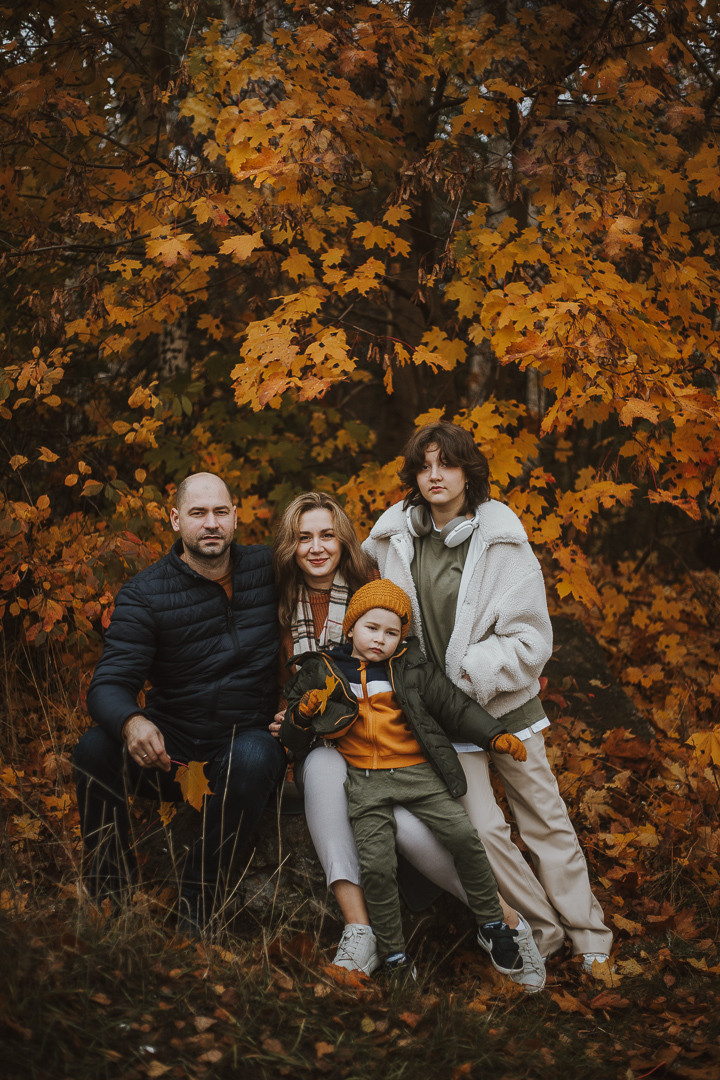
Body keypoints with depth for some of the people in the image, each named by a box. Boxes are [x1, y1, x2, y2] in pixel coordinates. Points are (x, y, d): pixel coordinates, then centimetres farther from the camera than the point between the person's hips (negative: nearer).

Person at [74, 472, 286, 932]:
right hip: (171, 744, 0)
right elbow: (111, 683, -12)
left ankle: (198, 919, -24)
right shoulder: (144, 594, -5)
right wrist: (130, 721, -40)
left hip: (250, 734, 0)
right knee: (95, 748, -28)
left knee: (253, 758, -36)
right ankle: (109, 900, -13)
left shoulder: (268, 569, 0)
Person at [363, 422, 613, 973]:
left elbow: (532, 641, -12)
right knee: (482, 828, -6)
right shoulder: (396, 536, -1)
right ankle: (540, 927, 14)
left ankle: (590, 937, 23)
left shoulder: (502, 540, -10)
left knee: (546, 819, 8)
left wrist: (467, 675, -19)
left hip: (507, 700, -1)